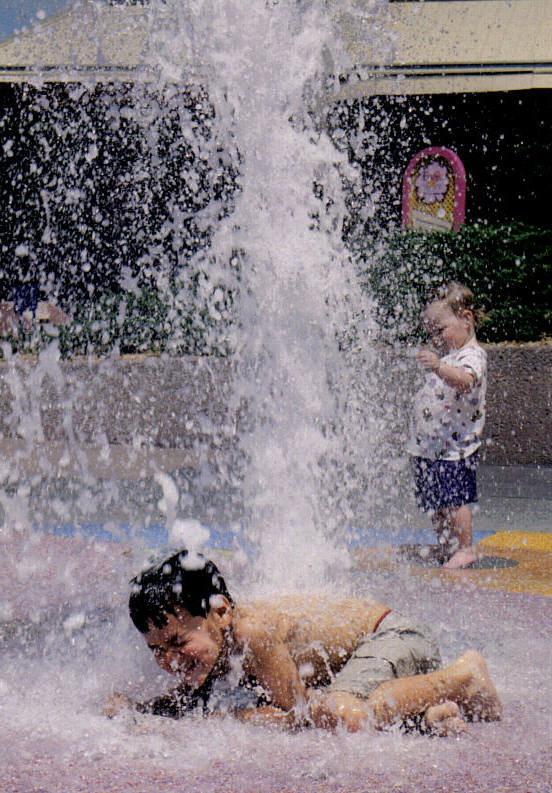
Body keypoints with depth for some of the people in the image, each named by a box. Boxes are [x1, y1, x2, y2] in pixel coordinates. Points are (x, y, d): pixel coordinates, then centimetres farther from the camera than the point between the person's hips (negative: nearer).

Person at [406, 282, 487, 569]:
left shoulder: (472, 355, -12)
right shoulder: (445, 355, 18)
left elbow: (465, 380, -38)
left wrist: (439, 367, -52)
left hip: (454, 448, -9)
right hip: (427, 446, 9)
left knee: (453, 499, -11)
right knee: (434, 504, 11)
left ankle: (465, 549, -2)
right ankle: (448, 549, 21)